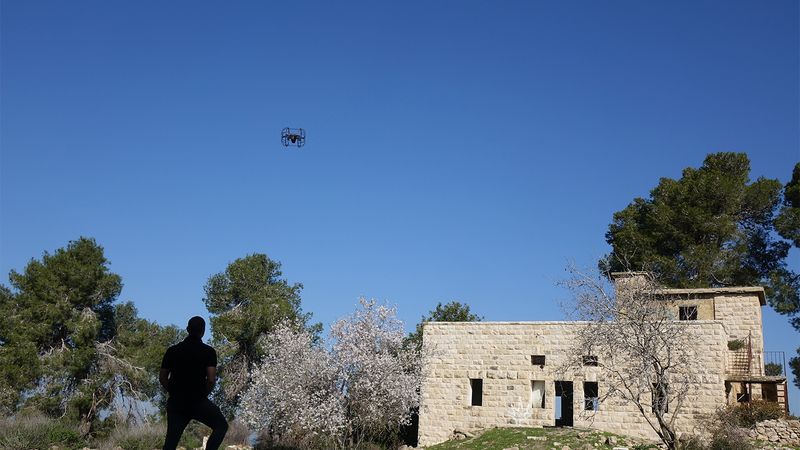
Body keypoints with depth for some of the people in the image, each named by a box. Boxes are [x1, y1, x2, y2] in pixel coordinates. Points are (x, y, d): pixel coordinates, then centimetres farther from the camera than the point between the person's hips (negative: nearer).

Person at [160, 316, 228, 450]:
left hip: (176, 403, 4)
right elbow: (211, 379, -14)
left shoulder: (172, 350, 6)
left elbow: (162, 377, 9)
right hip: (198, 402, -4)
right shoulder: (208, 351, -6)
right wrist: (203, 395, 4)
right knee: (221, 426, 15)